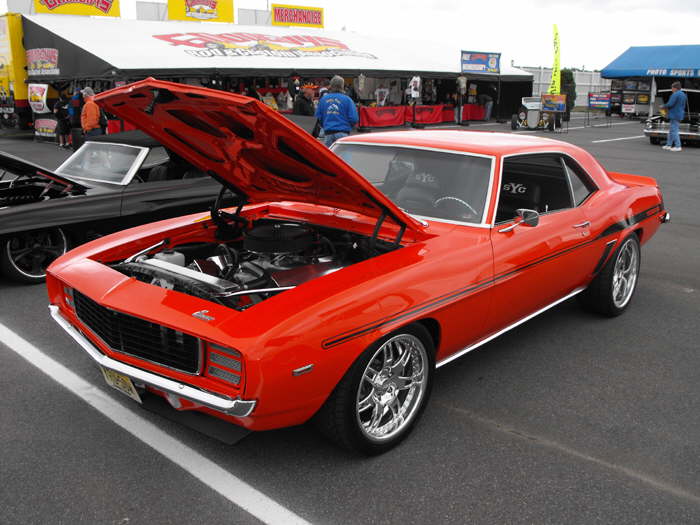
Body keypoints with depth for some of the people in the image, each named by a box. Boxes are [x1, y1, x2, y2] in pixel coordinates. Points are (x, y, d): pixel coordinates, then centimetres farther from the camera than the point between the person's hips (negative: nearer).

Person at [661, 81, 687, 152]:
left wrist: (663, 106, -3)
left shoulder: (675, 94, -15)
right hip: (680, 115, 10)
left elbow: (670, 104, -21)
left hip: (674, 115, -10)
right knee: (671, 130, 16)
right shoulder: (683, 95, 16)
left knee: (674, 131, -8)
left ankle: (678, 146, -9)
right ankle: (669, 145, 20)